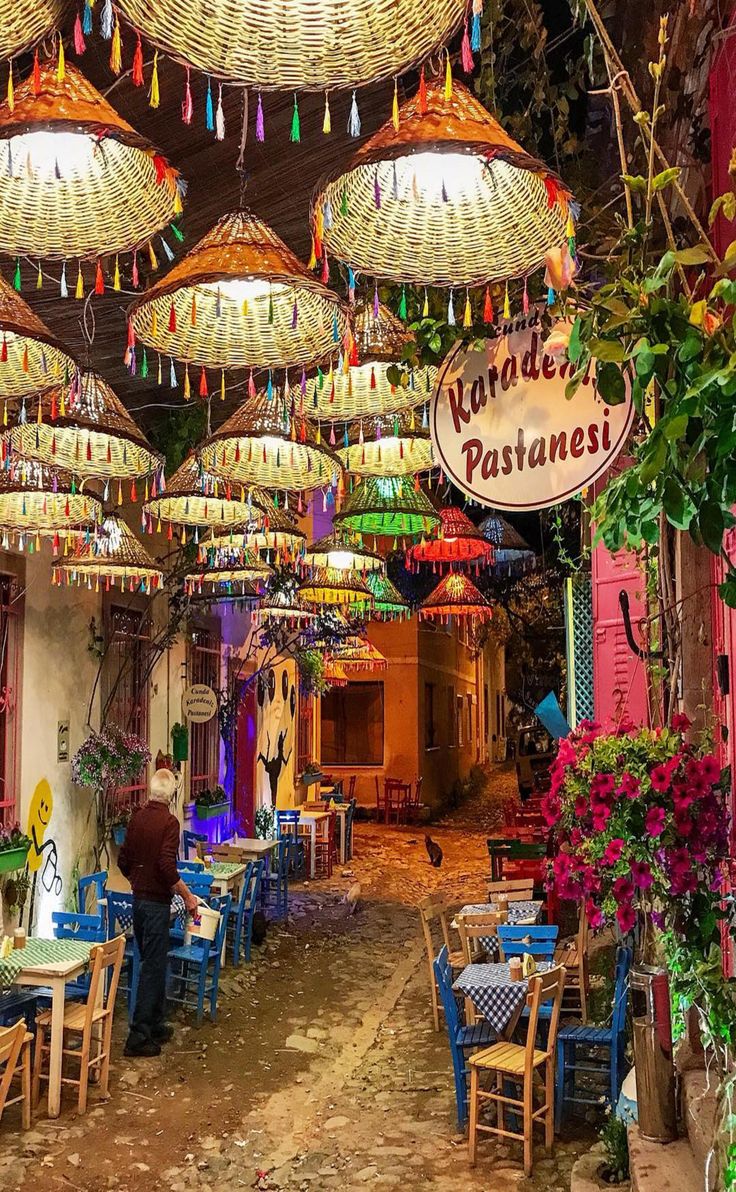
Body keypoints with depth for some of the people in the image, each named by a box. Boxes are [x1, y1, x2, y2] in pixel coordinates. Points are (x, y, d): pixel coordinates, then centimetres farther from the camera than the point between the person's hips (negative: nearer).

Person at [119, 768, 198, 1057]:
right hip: (157, 901, -7)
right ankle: (138, 1036, 2)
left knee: (153, 961, 18)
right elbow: (167, 867, -23)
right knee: (153, 966, -1)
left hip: (138, 898, 7)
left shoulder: (136, 817, 3)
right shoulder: (169, 822, -17)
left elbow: (123, 860, 10)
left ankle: (156, 1025, 27)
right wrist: (187, 895, -13)